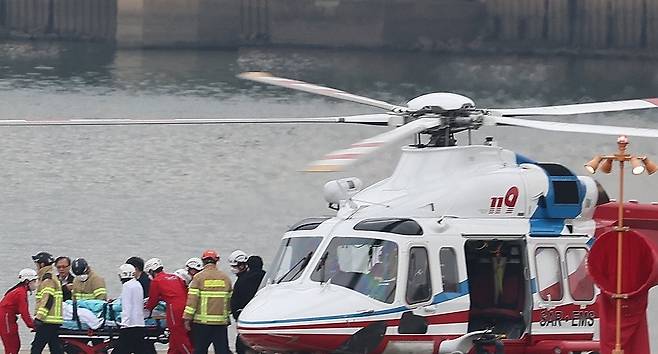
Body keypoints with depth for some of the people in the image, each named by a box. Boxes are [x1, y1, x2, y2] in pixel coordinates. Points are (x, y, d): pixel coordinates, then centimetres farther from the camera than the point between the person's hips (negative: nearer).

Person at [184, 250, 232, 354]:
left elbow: (192, 299, -9)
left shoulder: (198, 277, -5)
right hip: (221, 321, 3)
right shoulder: (225, 278, 7)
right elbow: (230, 300, 11)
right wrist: (227, 318, 20)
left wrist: (187, 318, -5)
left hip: (202, 322, -3)